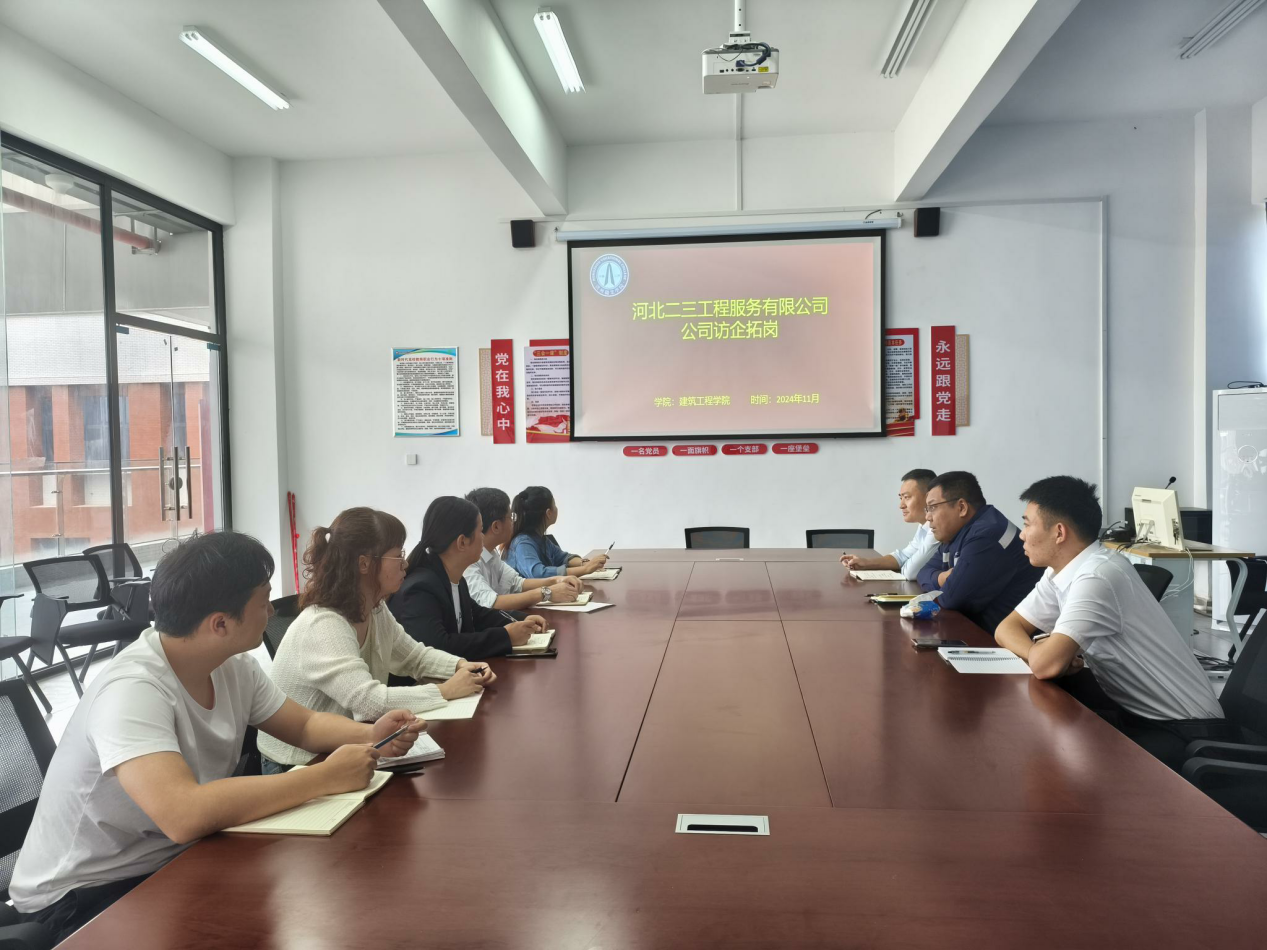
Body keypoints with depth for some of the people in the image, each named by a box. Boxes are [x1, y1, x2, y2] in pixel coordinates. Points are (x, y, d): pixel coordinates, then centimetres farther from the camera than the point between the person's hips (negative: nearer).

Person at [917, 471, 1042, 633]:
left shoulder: (988, 536, -22)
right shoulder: (956, 533, 10)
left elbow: (951, 598, -24)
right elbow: (925, 573, 12)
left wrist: (946, 583, -2)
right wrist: (941, 578, -9)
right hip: (976, 626, 8)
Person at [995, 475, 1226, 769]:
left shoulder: (1098, 577, -26)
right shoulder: (1060, 573, 0)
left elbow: (1045, 665, -34)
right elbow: (1007, 629, 5)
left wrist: (1041, 650, -10)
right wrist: (1046, 652, -15)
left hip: (1185, 729, -8)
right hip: (1136, 711, 8)